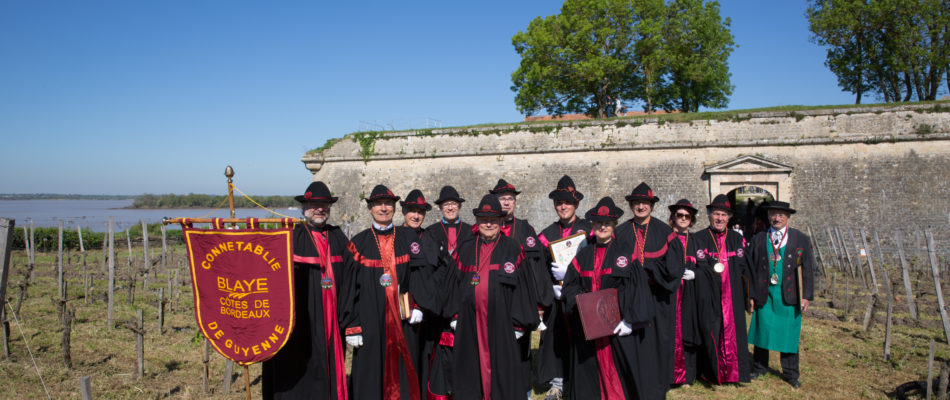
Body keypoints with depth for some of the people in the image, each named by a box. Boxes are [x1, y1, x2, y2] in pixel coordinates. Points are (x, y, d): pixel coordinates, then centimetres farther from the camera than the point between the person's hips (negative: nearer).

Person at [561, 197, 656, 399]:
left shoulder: (627, 251, 0)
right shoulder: (584, 255, 11)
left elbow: (638, 287, -6)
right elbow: (571, 284, 11)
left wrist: (630, 320, -14)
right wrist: (577, 298, -11)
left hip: (618, 323, -3)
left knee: (620, 367, 1)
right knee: (593, 368, 6)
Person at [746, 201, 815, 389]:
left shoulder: (801, 239, 4)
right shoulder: (758, 240, 6)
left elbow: (808, 269, 3)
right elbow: (751, 268, 6)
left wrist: (807, 296, -3)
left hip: (789, 295, 0)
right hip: (764, 294, 1)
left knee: (789, 335, 7)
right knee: (761, 330, 5)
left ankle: (790, 374, 22)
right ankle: (758, 368, 23)